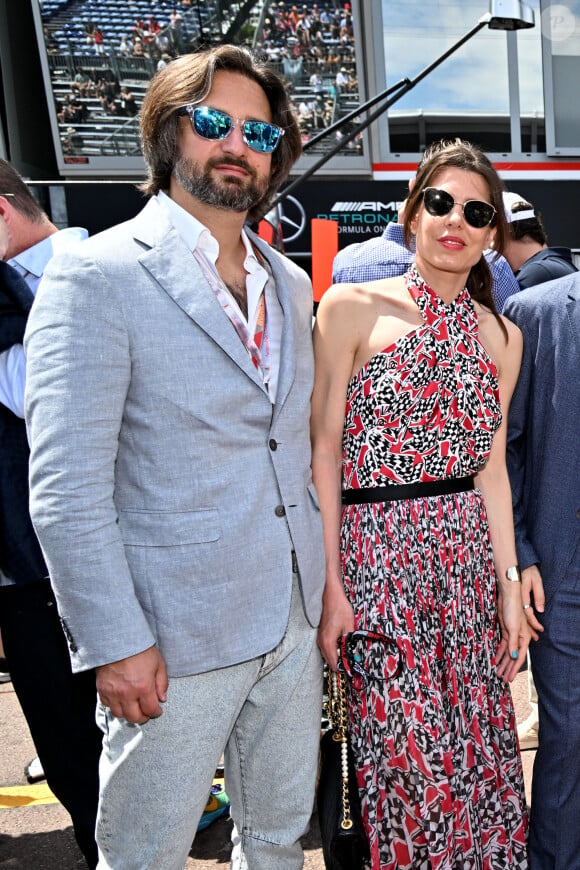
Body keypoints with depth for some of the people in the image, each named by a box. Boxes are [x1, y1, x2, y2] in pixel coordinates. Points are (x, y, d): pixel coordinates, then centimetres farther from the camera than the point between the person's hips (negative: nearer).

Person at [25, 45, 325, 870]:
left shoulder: (290, 283, 10)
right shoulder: (97, 277, -13)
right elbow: (65, 491, -17)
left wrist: (317, 586, 11)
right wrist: (117, 645, -17)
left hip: (292, 621, 6)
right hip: (173, 641, -6)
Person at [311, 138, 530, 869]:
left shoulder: (500, 335, 9)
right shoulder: (353, 308, -5)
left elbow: (491, 466, 11)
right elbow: (323, 449, -7)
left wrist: (509, 583, 8)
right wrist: (329, 584, -11)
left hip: (470, 560, 5)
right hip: (379, 555, -4)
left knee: (480, 750, 13)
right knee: (409, 763, 0)